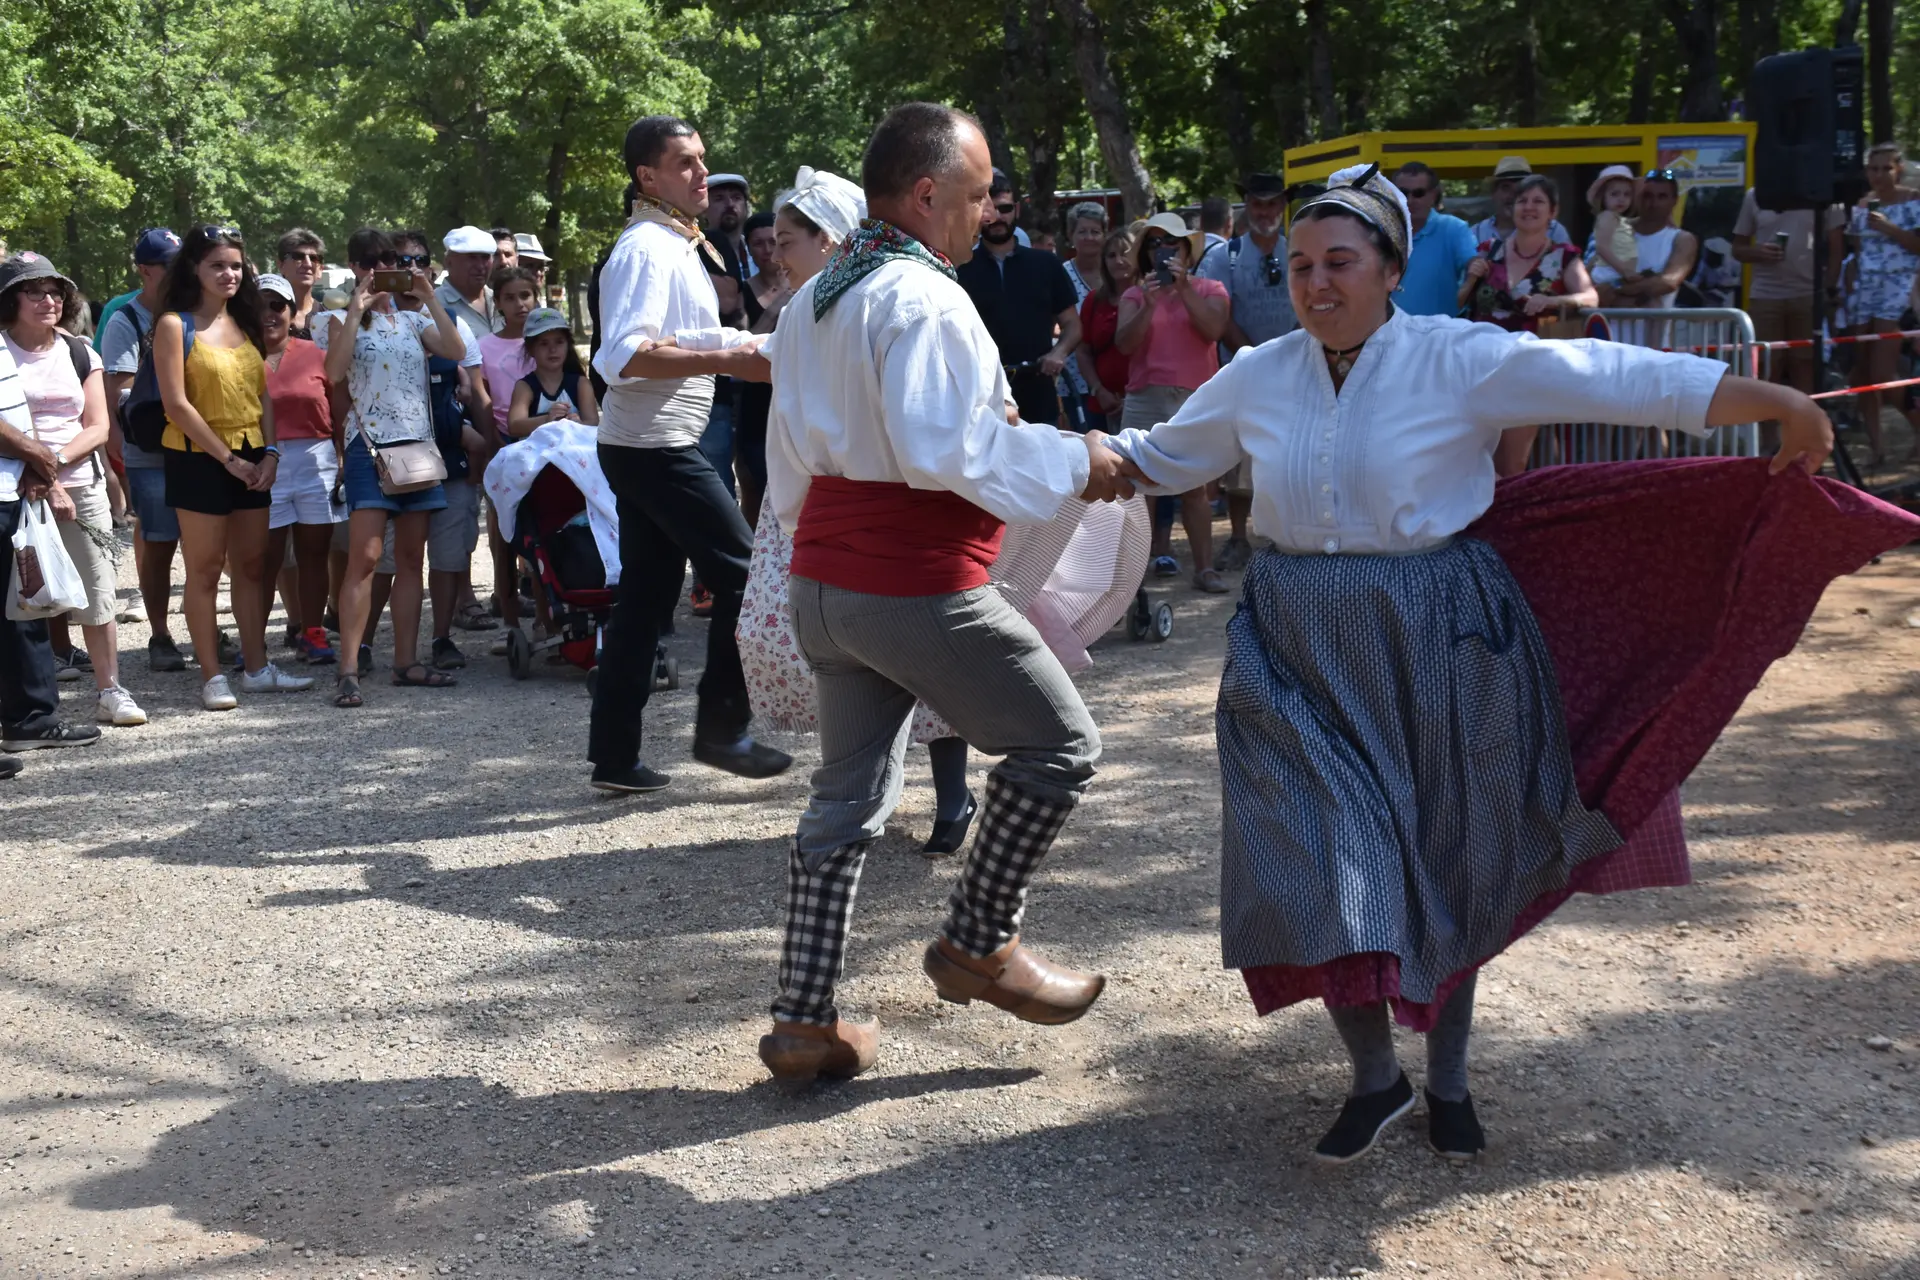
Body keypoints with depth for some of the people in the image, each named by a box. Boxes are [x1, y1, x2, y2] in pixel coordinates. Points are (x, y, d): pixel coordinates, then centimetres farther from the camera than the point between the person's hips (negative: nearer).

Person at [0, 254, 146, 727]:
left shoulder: (80, 353, 11)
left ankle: (109, 689, 7)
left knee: (97, 590, 0)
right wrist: (44, 481, -13)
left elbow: (98, 427, 6)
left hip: (81, 481, 3)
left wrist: (55, 459, -10)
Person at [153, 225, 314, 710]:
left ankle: (256, 667, 16)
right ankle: (212, 677, 4)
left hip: (251, 458, 6)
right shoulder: (175, 324, -6)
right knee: (205, 569, -1)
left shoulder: (246, 324, 12)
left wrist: (270, 452, -4)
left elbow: (265, 393, 10)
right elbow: (176, 403, -12)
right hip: (199, 458, -6)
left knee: (251, 564, 9)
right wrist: (227, 457, -14)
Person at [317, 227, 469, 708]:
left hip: (418, 446, 5)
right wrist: (357, 310, -13)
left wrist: (431, 298, -4)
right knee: (364, 558, -14)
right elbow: (334, 372, -14)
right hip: (370, 448, -5)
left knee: (411, 560, 6)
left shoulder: (413, 321, 15)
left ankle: (406, 660, 12)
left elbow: (457, 351, -2)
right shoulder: (342, 320, 5)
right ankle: (349, 670, -16)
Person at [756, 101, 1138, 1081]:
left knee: (848, 796, 15)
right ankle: (979, 943, 11)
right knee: (1059, 742, 7)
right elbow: (943, 448, -27)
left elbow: (789, 452, 18)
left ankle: (804, 1020, 17)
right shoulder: (922, 299, -17)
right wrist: (1071, 462, -18)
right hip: (919, 588, -9)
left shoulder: (811, 300, 13)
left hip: (824, 584, 9)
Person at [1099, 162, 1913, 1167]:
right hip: (1303, 657, 3)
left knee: (1445, 871, 9)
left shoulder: (1460, 360, -10)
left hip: (1436, 649, -2)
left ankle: (1448, 1078, 30)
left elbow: (1615, 380, -18)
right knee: (1323, 865, -6)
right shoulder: (1258, 378, 3)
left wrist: (1779, 403, -23)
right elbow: (1165, 454, 21)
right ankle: (1374, 1077, 14)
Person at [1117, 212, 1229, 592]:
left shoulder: (1209, 290, 8)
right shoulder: (1134, 295, 11)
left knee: (1194, 487, -3)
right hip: (1146, 399, 1)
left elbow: (1214, 329, -10)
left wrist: (1184, 289, -15)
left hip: (1195, 398, -1)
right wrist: (1148, 307, -16)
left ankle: (1204, 568, -3)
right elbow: (1124, 343, -3)